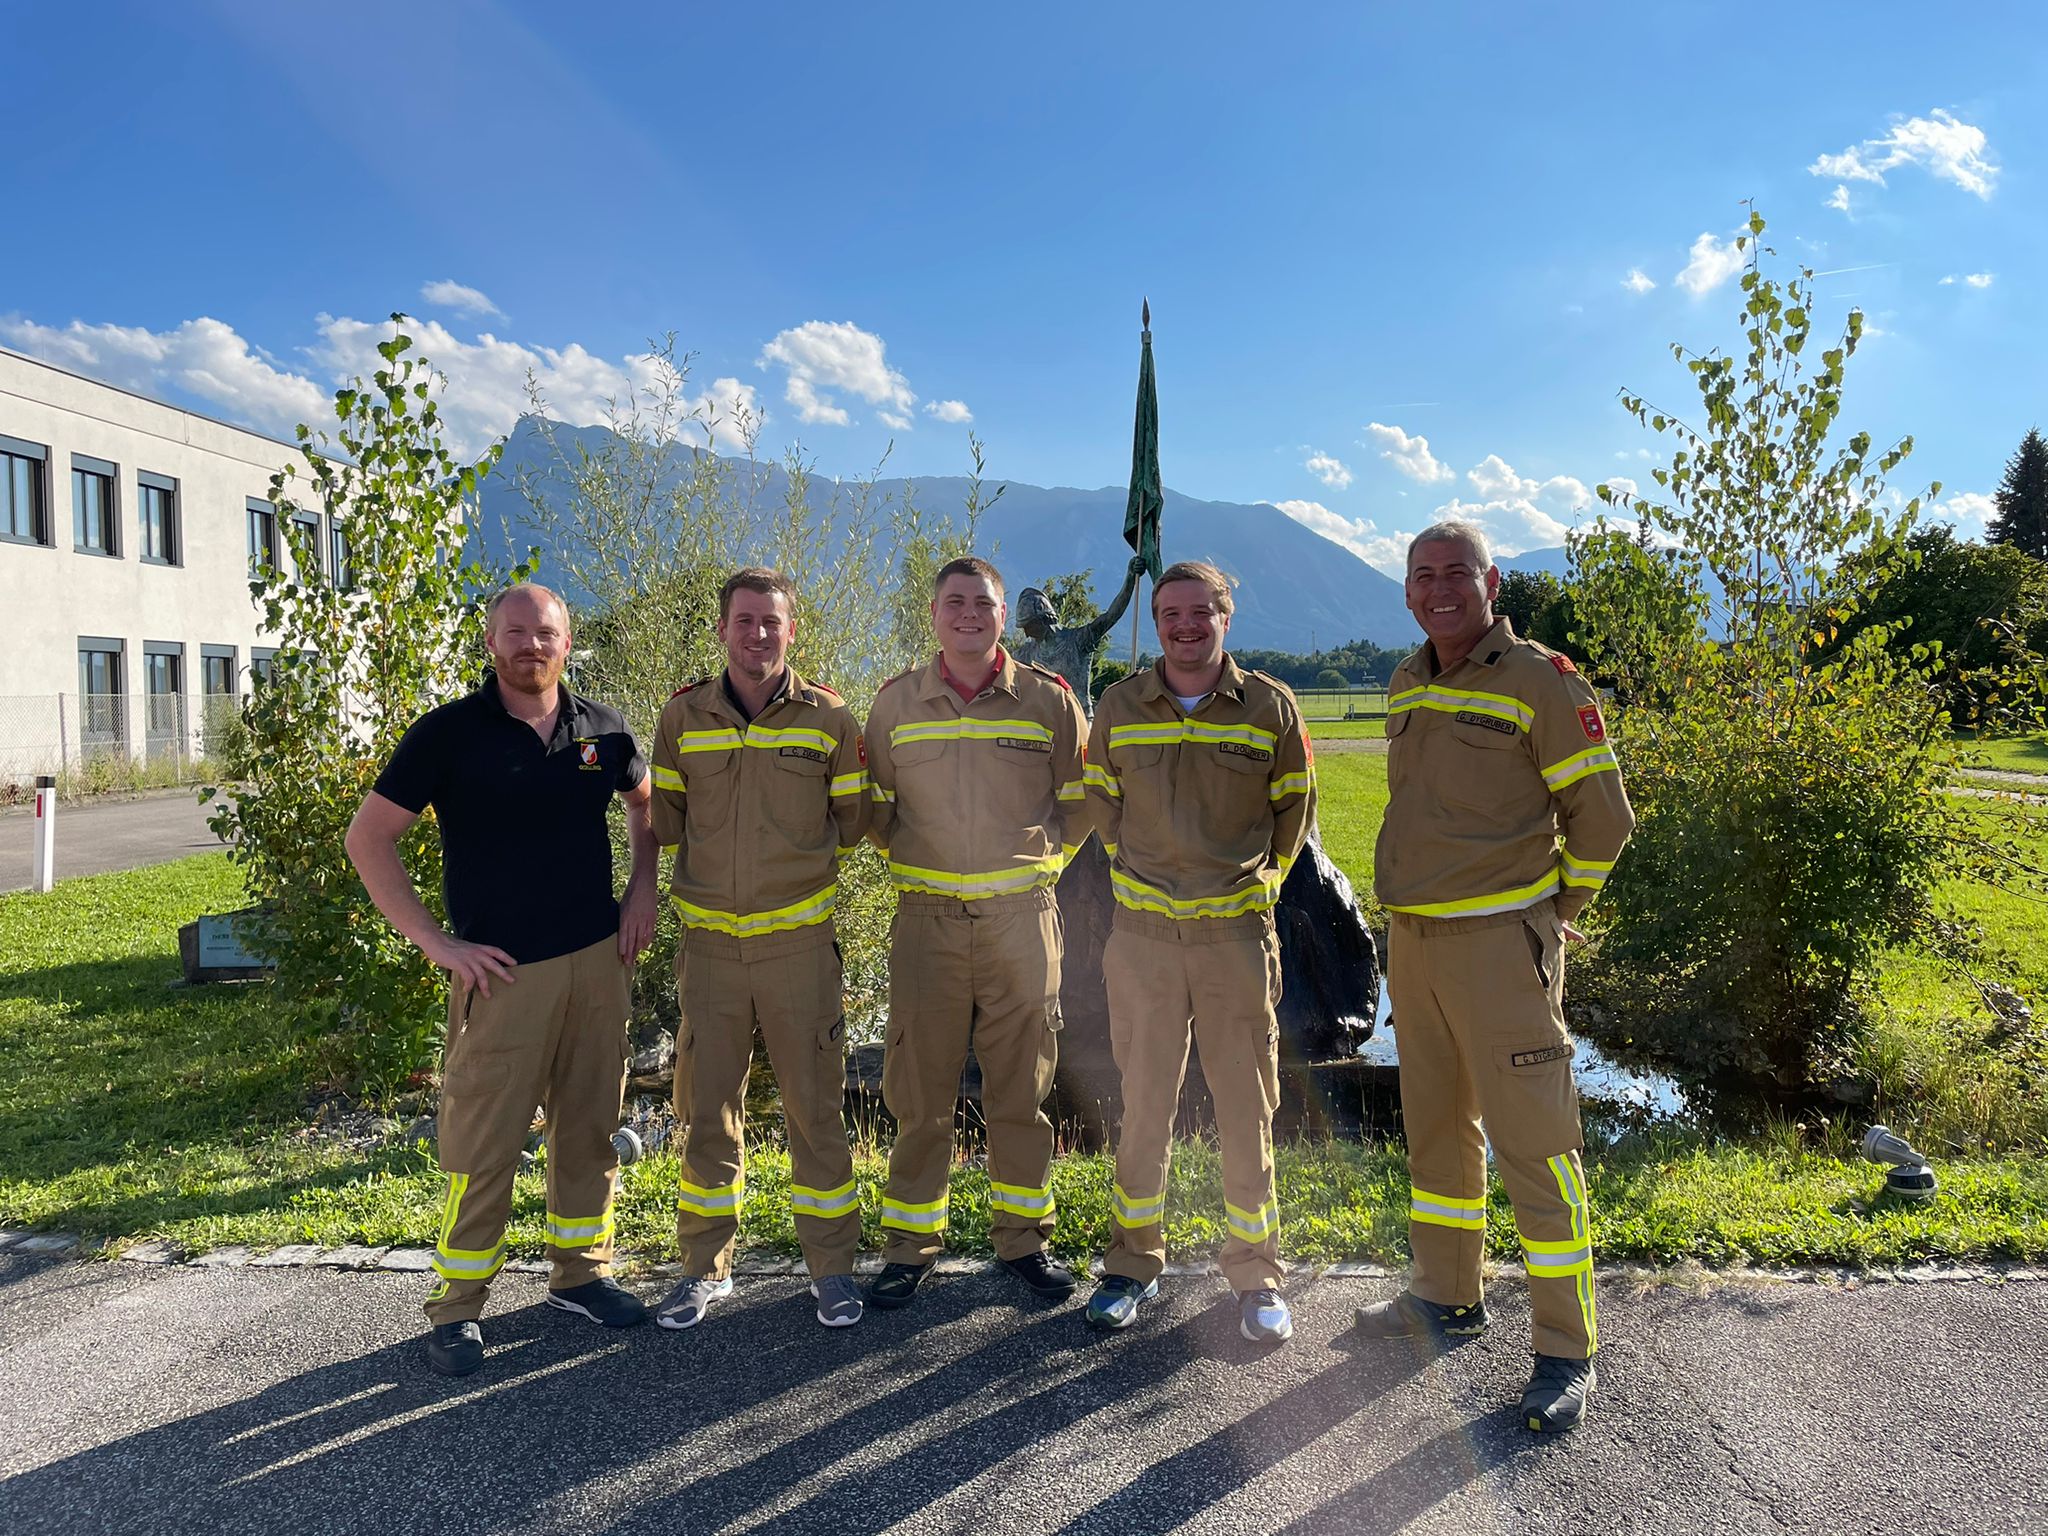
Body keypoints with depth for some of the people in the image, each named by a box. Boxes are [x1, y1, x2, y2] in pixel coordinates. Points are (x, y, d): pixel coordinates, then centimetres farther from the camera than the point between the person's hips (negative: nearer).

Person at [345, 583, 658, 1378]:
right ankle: (456, 1309, 15)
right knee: (482, 1141, 0)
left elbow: (644, 801, 23)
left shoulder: (601, 729, 4)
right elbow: (368, 837, -6)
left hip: (599, 960, 4)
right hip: (503, 970, -4)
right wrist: (437, 942, -10)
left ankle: (580, 1272, 29)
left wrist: (642, 890, 10)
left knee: (589, 1125, 13)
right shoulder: (450, 732, -7)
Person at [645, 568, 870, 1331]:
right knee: (706, 1110, 10)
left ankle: (831, 1266, 22)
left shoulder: (828, 719, -2)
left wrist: (795, 860, 4)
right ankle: (706, 1266, 27)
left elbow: (850, 824, 8)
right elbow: (664, 820, 11)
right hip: (708, 942, 2)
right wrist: (717, 865, 4)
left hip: (799, 940, -1)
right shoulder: (683, 716, 3)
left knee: (815, 1107, 6)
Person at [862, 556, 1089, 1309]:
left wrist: (1037, 855, 5)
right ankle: (910, 1244, 20)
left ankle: (1023, 1236, 24)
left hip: (1022, 917, 0)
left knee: (1021, 1089, 8)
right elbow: (873, 803, 16)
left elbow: (1078, 798, 12)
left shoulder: (1048, 699, 2)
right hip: (927, 918, 1)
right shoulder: (896, 702, 5)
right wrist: (912, 856, 8)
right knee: (918, 1090, 5)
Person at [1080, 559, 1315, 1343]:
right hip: (1142, 934, 1)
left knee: (1247, 1111, 5)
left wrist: (1255, 884, 11)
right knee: (1142, 1107, 9)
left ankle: (1257, 1276, 22)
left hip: (1237, 933, -1)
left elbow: (1293, 812, 10)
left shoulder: (1270, 708, -1)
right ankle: (1133, 1263, 25)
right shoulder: (1119, 707, 2)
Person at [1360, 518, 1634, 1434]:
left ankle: (1566, 1352, 10)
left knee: (1532, 1143, -2)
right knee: (1436, 1127, 18)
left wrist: (1557, 909, 2)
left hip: (1500, 944, -7)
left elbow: (1602, 818, -6)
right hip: (1413, 943, 7)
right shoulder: (1405, 688, 11)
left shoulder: (1540, 682, -10)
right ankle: (1447, 1297, 34)